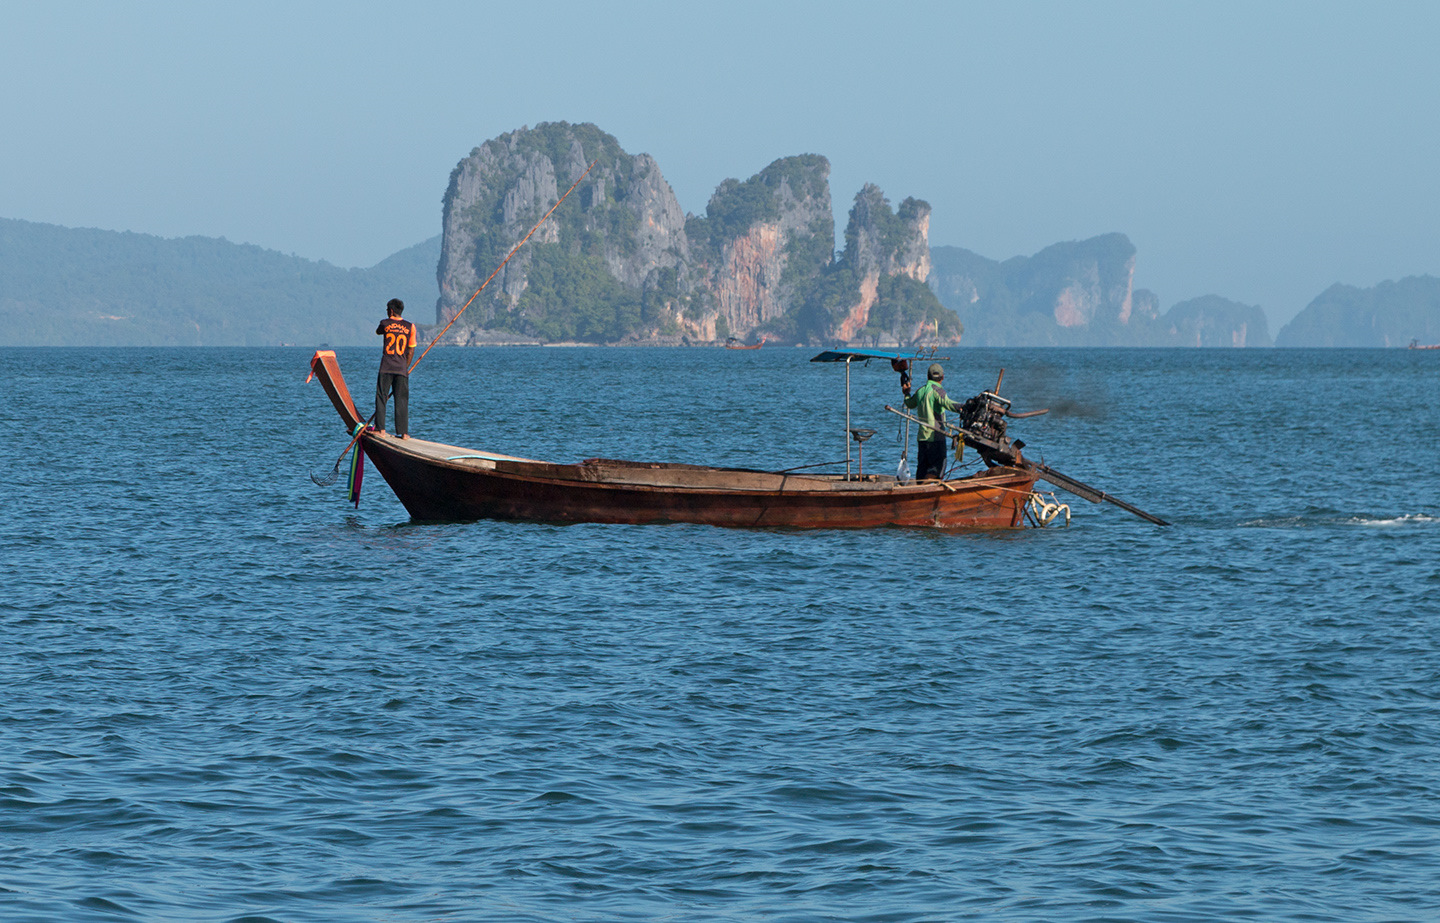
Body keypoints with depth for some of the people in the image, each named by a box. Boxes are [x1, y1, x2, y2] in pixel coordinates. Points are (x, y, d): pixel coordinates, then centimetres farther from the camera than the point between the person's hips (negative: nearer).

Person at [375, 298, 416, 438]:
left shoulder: (385, 324, 0)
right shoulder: (410, 327, 3)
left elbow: (378, 331, 25)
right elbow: (411, 351, 6)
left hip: (386, 368, -1)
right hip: (401, 368, 1)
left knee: (381, 397, 7)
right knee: (402, 400, 3)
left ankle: (381, 428, 3)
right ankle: (403, 432, 0)